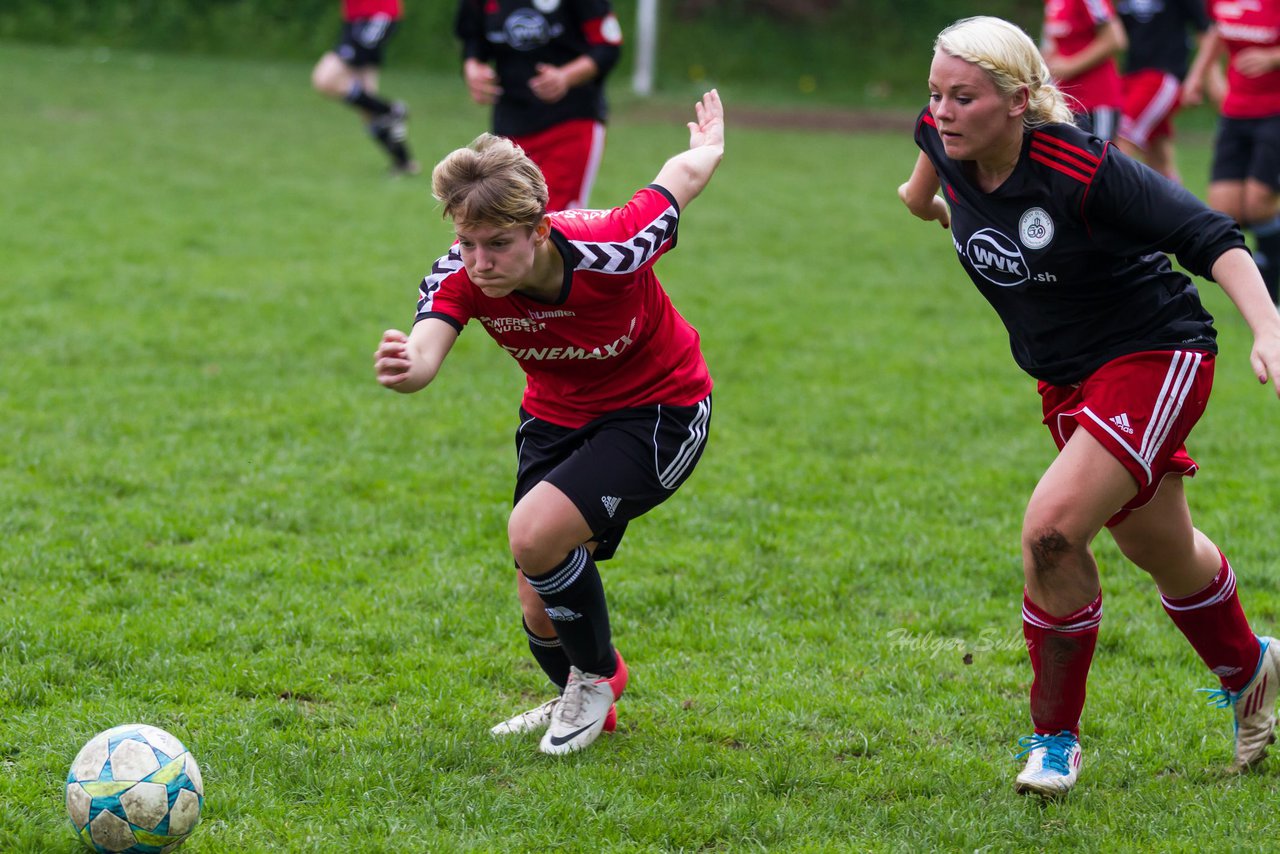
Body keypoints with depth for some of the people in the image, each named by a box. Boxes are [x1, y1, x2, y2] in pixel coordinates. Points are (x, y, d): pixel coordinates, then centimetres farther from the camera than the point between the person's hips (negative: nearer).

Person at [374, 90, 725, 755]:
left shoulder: (611, 248, -34)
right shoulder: (461, 276, -25)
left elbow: (682, 175, -14)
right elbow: (425, 351, -43)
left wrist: (707, 147, 11)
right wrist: (404, 367, -69)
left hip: (661, 410, -5)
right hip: (557, 417, 5)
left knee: (535, 535, -25)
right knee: (539, 609, 5)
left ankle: (596, 676, 3)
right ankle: (582, 700, 40)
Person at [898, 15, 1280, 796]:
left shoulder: (1081, 170, -30)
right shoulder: (953, 150, -11)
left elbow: (1211, 239, -29)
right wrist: (922, 190, 36)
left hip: (1157, 357, -7)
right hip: (1070, 380, 7)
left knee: (1052, 532, -22)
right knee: (1159, 550, 22)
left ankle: (1056, 735, -3)